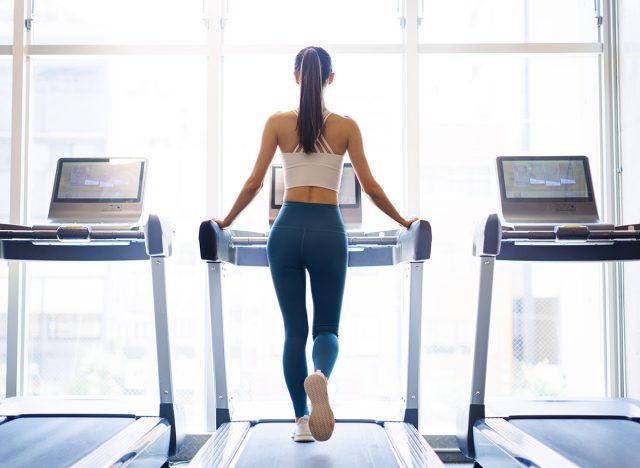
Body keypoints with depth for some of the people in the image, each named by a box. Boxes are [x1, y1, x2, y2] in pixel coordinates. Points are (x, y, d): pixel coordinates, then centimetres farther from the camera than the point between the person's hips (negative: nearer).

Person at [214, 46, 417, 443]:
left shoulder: (278, 123, 2)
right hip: (328, 231, -1)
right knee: (327, 328, 8)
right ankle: (320, 377, -26)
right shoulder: (346, 126, 2)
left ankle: (302, 420, 12)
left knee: (295, 329, 10)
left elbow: (254, 182, 1)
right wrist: (403, 222, 15)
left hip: (288, 229, 1)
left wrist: (226, 221, 15)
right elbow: (370, 187, 2)